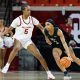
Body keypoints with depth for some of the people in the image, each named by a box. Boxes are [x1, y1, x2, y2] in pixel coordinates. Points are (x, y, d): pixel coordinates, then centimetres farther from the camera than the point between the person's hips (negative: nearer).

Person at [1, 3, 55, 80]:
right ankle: (7, 66, -30)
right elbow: (9, 29, -10)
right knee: (16, 48, -40)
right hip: (18, 38, -3)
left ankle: (49, 73, 4)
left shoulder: (32, 19, -6)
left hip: (27, 40, 4)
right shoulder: (18, 20, -15)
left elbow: (41, 28, 5)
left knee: (39, 55, -5)